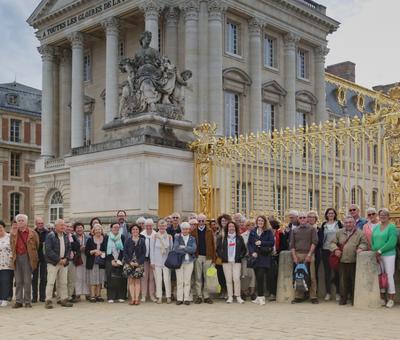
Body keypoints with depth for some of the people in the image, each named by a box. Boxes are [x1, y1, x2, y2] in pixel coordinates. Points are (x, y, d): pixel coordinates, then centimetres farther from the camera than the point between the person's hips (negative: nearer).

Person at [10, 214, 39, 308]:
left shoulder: (32, 233, 0)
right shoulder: (14, 233, 8)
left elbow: (36, 245, 7)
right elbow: (12, 245, 16)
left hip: (27, 257, -3)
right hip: (17, 257, 3)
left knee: (27, 281, 0)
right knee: (18, 281, 7)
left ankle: (27, 301, 7)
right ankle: (18, 301, 12)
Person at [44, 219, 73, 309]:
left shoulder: (66, 236, 12)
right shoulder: (50, 236, -7)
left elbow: (69, 248, 14)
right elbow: (48, 250, -14)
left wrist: (66, 259, -3)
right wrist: (58, 259, -15)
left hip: (64, 262, 6)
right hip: (53, 262, -6)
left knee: (63, 282, 8)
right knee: (51, 282, -7)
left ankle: (64, 299, 15)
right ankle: (48, 301, -3)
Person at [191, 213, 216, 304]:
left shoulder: (209, 231, 6)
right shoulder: (193, 232, 6)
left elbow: (213, 245, 3)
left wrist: (213, 258, -3)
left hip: (207, 257, 0)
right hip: (197, 257, 0)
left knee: (207, 277, 2)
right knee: (198, 278, 3)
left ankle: (206, 296, 9)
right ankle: (199, 296, 8)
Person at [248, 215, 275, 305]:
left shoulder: (268, 231, 3)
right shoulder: (253, 232, 12)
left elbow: (272, 242, -5)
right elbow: (249, 243, 9)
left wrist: (261, 243, -13)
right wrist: (252, 252, -6)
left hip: (264, 257, -4)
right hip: (255, 256, 4)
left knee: (261, 276, -13)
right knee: (258, 277, 5)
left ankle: (260, 296, -10)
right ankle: (260, 296, 13)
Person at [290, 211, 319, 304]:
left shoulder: (312, 229, 7)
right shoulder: (294, 230, 14)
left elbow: (314, 242, -1)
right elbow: (292, 244, 11)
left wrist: (309, 254, -9)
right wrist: (294, 256, 0)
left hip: (309, 255, -2)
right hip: (298, 255, 2)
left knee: (312, 276, -5)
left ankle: (313, 296, 0)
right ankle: (298, 296, 7)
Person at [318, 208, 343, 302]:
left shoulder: (338, 224, 5)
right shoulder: (324, 225, 10)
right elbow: (320, 237, 9)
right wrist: (320, 246, -5)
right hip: (326, 250, 2)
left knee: (337, 271, 0)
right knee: (327, 271, 4)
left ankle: (338, 293, 7)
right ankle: (328, 292, 10)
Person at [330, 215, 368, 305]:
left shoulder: (360, 233, 4)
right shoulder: (339, 232, 11)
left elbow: (364, 243, 2)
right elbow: (333, 242, 13)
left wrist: (360, 248, -19)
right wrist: (335, 249, -6)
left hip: (354, 261, -2)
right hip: (342, 261, 2)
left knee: (354, 280, 4)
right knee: (343, 280, 5)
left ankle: (354, 299, 14)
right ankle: (343, 299, 15)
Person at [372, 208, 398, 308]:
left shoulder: (392, 227, -3)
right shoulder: (376, 227, 14)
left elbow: (392, 243, -13)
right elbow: (372, 241, 13)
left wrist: (380, 251, -14)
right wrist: (375, 252, -3)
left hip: (388, 255, -5)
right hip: (377, 256, 5)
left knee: (389, 276, -3)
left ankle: (391, 299, 4)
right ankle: (382, 298, 13)